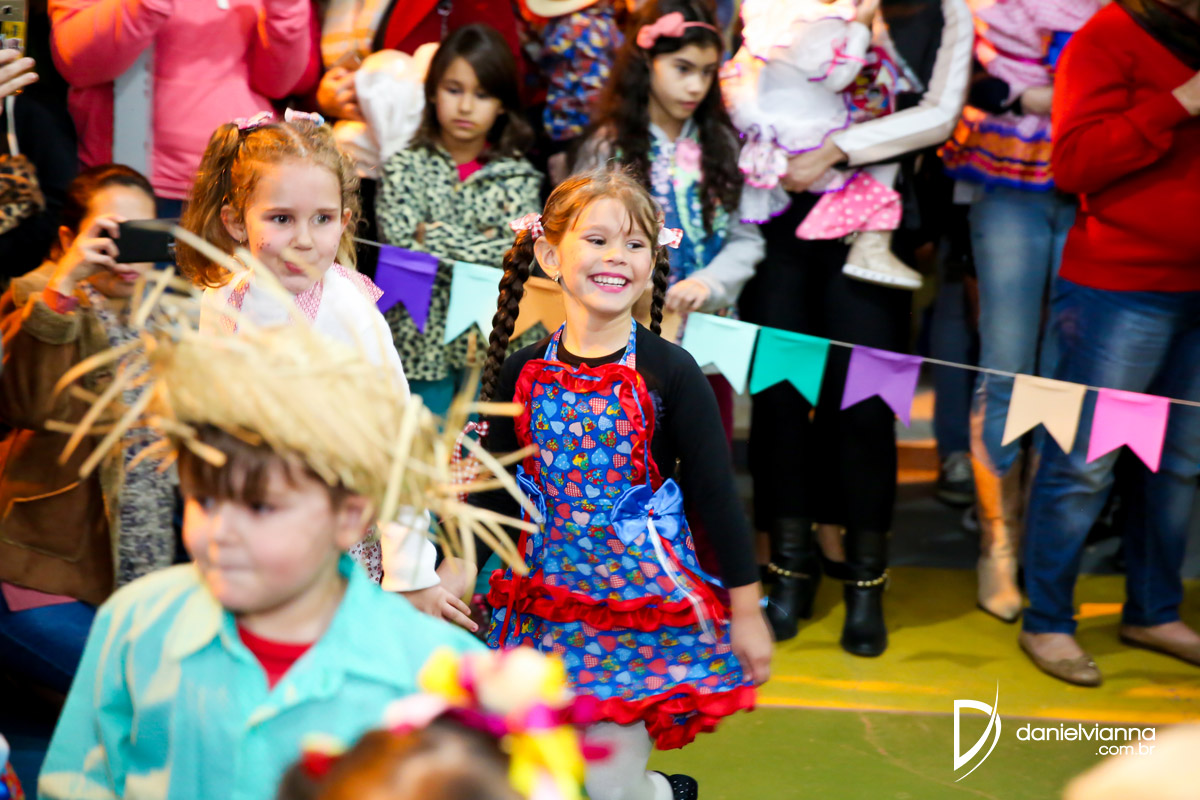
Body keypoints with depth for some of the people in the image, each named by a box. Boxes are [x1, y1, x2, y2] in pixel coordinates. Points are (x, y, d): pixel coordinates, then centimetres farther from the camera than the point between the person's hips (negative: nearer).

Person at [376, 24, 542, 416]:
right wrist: (484, 248, -10)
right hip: (422, 341, -1)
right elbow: (404, 251, -11)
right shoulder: (405, 168, 1)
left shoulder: (518, 176, 4)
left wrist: (439, 237, -10)